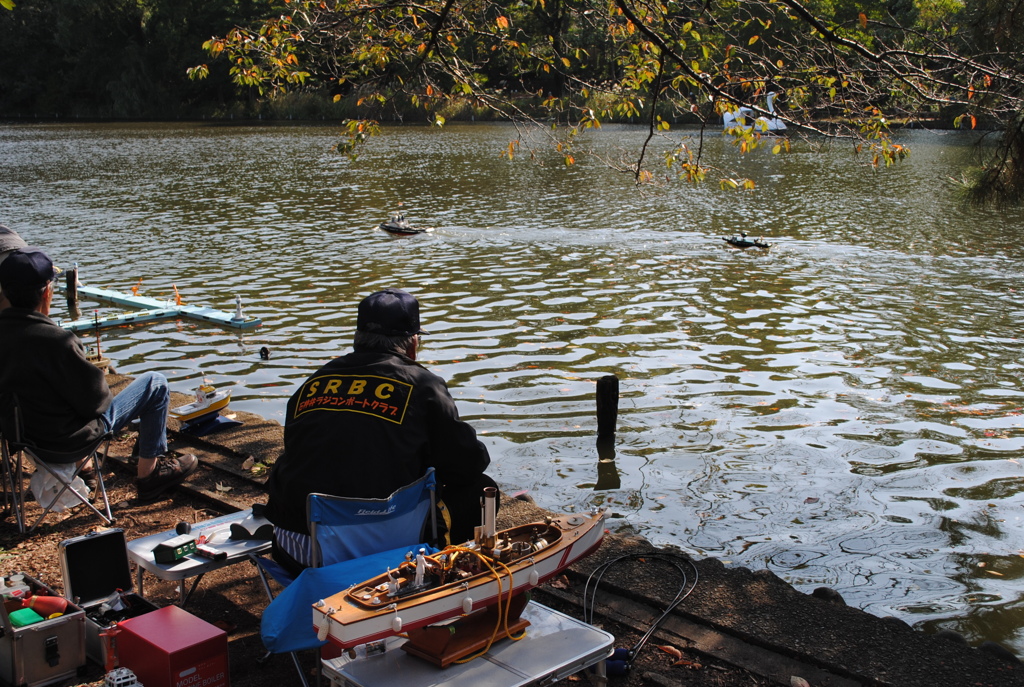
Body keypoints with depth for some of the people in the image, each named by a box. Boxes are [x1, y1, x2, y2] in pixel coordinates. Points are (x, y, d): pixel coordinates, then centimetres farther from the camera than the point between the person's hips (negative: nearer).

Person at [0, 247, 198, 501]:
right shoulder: (54, 341, -31)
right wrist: (105, 395, 1)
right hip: (68, 438, -8)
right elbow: (95, 400, -22)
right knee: (155, 383, 5)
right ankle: (149, 472, 15)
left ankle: (81, 468, 39)